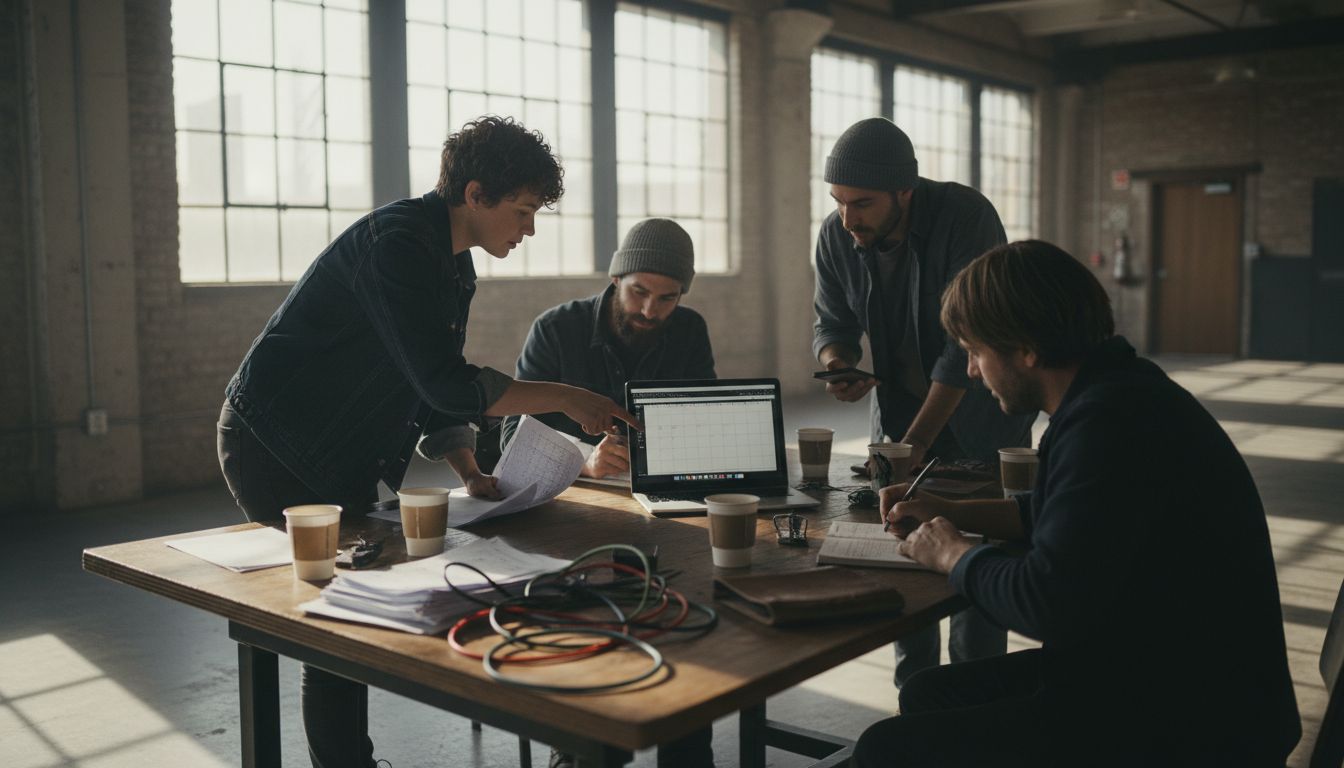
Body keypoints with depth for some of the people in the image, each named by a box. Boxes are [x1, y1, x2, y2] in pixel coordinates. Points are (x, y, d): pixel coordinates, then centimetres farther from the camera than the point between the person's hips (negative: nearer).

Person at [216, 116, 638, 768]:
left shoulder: (452, 261, 7)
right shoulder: (397, 244, -25)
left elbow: (437, 380, 10)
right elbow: (443, 383, -31)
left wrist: (469, 471, -3)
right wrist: (565, 399, -25)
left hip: (339, 461, 9)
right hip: (275, 451, -9)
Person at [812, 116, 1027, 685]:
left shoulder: (967, 217, -26)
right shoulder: (836, 237, -11)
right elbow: (832, 322, 1)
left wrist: (915, 443, -31)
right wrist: (837, 363, -25)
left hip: (980, 413, -4)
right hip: (900, 409, 5)